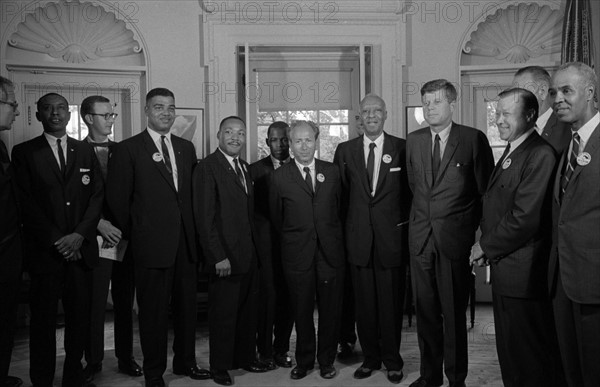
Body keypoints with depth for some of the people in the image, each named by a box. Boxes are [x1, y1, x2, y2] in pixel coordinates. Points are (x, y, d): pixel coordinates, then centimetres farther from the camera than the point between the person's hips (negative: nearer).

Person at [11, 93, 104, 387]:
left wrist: (80, 234, -8)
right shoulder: (24, 152, 5)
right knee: (43, 319, 5)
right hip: (45, 250, -2)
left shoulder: (86, 151, 13)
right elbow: (26, 203, -2)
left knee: (80, 316, 4)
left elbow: (98, 195, 5)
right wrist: (56, 240, -9)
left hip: (80, 249, 2)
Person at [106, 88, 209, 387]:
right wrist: (133, 235, -1)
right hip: (151, 245, -5)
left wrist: (193, 232, 8)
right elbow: (117, 199, -4)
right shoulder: (128, 149, -4)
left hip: (185, 243, 5)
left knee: (187, 306, 14)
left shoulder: (186, 147, 11)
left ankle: (185, 361, 32)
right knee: (154, 311, 6)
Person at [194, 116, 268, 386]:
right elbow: (204, 217, -14)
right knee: (223, 312, 5)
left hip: (249, 256, 7)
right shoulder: (207, 167, -10)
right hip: (224, 257, -7)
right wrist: (218, 257, -17)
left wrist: (255, 248, 8)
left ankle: (245, 357, 30)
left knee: (248, 310, 14)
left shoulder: (244, 167, 14)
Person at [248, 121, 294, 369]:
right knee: (267, 297, 2)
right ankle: (265, 351, 18)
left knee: (288, 299, 8)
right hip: (266, 244, -2)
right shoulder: (255, 170, 3)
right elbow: (250, 209, 0)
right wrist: (255, 240, -6)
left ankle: (281, 350, 24)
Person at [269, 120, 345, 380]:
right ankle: (304, 361, 27)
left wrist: (330, 236, 11)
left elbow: (338, 209, 12)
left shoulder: (332, 172, 5)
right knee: (301, 311, 9)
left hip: (330, 252, 1)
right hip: (297, 254, -1)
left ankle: (326, 361, 25)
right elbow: (276, 217, 8)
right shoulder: (279, 177, 0)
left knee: (330, 310, 8)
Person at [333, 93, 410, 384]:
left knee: (391, 302, 5)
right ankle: (370, 357, 24)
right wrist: (349, 225, 4)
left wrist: (405, 223, 0)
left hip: (392, 236, -2)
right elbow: (340, 193, 9)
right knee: (364, 302, 8)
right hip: (358, 237, 2)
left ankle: (392, 360, 21)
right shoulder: (345, 150, 7)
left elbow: (412, 190, 4)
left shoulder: (403, 148, 1)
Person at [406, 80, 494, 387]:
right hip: (421, 236, 4)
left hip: (455, 237, -4)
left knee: (454, 312, 4)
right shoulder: (413, 141, 10)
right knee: (425, 310, 11)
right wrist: (423, 217, 14)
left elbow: (486, 191, 0)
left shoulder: (474, 139, -3)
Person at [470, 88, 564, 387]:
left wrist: (486, 247, -11)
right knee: (509, 351, 21)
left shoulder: (541, 155, -16)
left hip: (523, 274, -9)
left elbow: (525, 218, -22)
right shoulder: (510, 153, 15)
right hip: (504, 270, 9)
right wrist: (486, 246, 1)